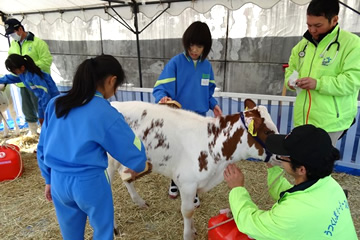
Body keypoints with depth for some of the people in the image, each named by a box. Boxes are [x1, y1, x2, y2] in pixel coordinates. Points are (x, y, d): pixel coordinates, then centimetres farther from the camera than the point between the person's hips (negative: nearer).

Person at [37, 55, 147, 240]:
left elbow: (42, 147, 7)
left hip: (58, 180, 6)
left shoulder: (55, 104, -1)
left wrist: (49, 180, 19)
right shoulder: (107, 114, -17)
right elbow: (134, 150, -8)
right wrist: (136, 167, 15)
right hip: (90, 182, -6)